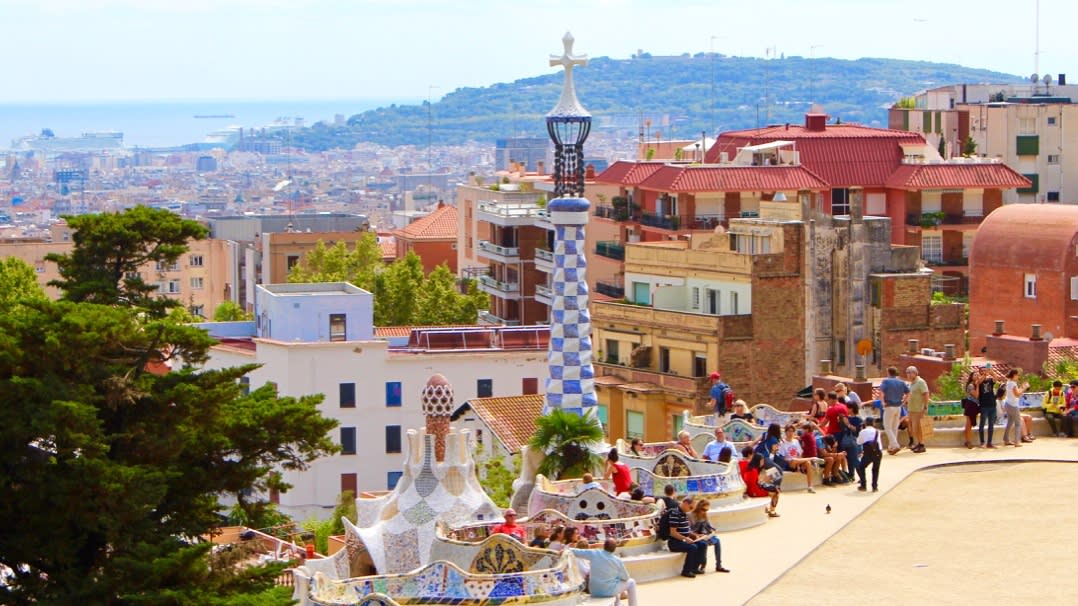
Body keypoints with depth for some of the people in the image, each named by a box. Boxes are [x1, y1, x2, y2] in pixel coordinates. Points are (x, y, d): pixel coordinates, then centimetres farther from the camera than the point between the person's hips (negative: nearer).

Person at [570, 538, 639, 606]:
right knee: (631, 582, 20)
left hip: (594, 591, 4)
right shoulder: (617, 561, -15)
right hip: (609, 591, -4)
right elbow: (625, 578, 0)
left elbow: (574, 552, -3)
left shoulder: (594, 554, -11)